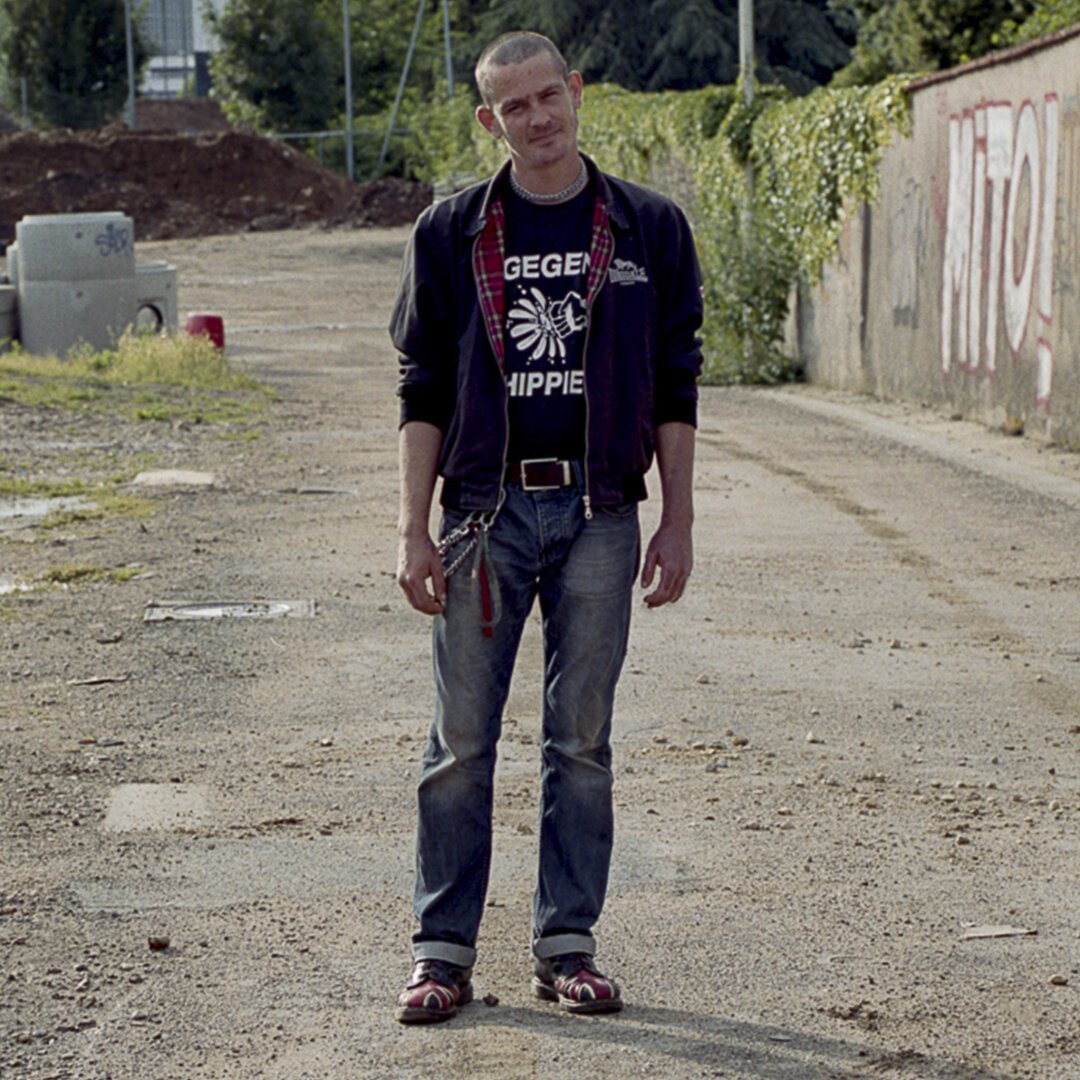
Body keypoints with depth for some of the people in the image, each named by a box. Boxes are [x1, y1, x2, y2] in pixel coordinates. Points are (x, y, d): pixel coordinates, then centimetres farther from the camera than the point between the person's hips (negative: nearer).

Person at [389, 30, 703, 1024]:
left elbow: (675, 388, 7)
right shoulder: (450, 234, 4)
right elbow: (423, 392, 4)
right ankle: (445, 950, 11)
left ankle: (567, 945, 15)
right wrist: (413, 533, -2)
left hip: (600, 513, 0)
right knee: (462, 741, 2)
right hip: (486, 511, 0)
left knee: (582, 742, 6)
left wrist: (676, 526, 2)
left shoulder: (650, 229, 5)